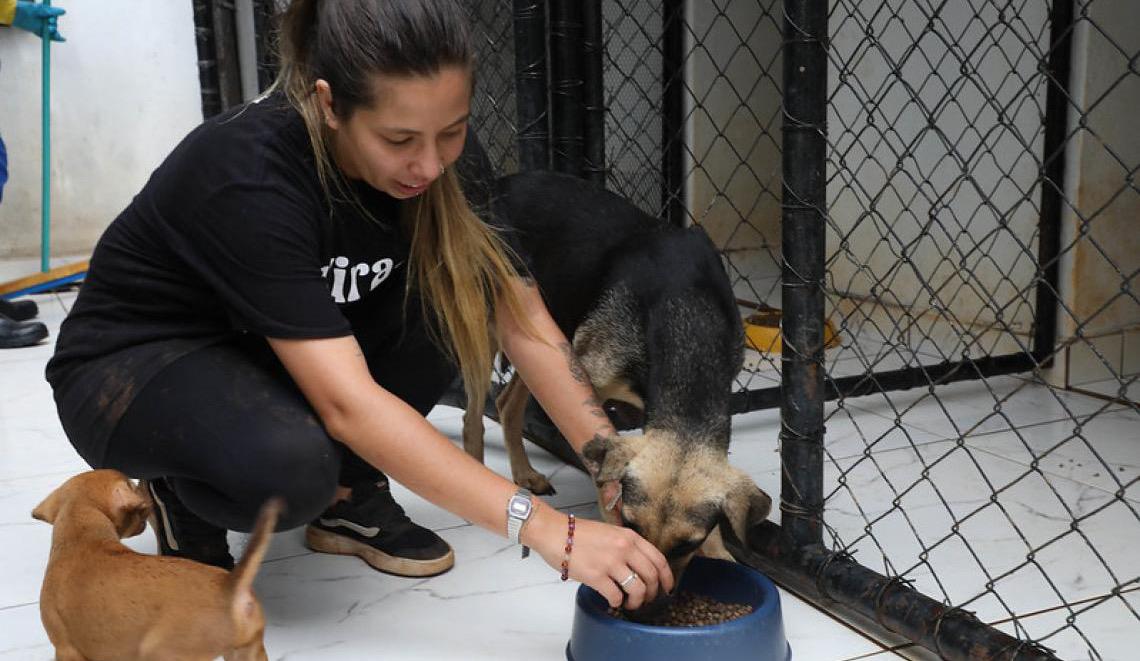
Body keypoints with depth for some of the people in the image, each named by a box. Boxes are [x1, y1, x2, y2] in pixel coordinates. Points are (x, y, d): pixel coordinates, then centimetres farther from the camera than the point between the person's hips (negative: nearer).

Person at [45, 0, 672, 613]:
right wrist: (551, 532, -44)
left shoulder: (437, 158, -16)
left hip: (265, 357, 6)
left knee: (461, 285, -19)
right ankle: (183, 501, -3)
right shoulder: (249, 174, -34)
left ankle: (351, 497, -2)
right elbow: (347, 403, -41)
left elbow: (525, 323, -14)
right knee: (294, 462, -38)